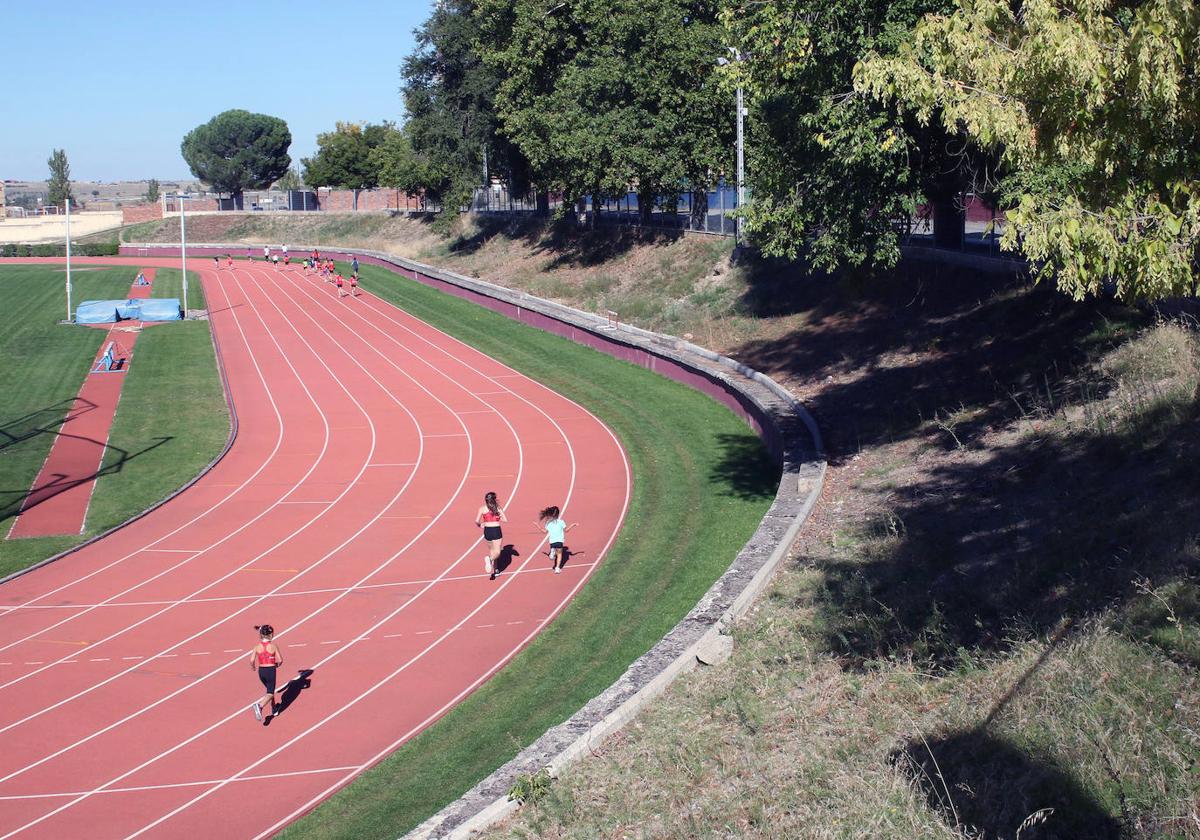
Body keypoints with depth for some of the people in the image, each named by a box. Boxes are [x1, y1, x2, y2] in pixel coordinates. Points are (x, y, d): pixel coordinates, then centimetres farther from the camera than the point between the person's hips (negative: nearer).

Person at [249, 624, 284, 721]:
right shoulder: (273, 646, -10)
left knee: (270, 690, 25)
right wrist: (276, 665, 11)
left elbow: (252, 660, -9)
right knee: (270, 693, -1)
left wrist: (254, 668, 10)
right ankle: (259, 705, -28)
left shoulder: (257, 646, -3)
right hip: (271, 670, -4)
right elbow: (280, 660, -10)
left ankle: (274, 709, 37)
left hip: (261, 671, 4)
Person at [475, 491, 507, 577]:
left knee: (491, 550, 21)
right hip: (497, 530, -2)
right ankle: (490, 559, -33)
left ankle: (493, 571, 23)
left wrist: (480, 525, 17)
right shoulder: (498, 507, 3)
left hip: (487, 531, 2)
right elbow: (505, 520, -3)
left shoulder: (482, 508, 3)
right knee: (497, 552, 0)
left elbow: (477, 521, -4)